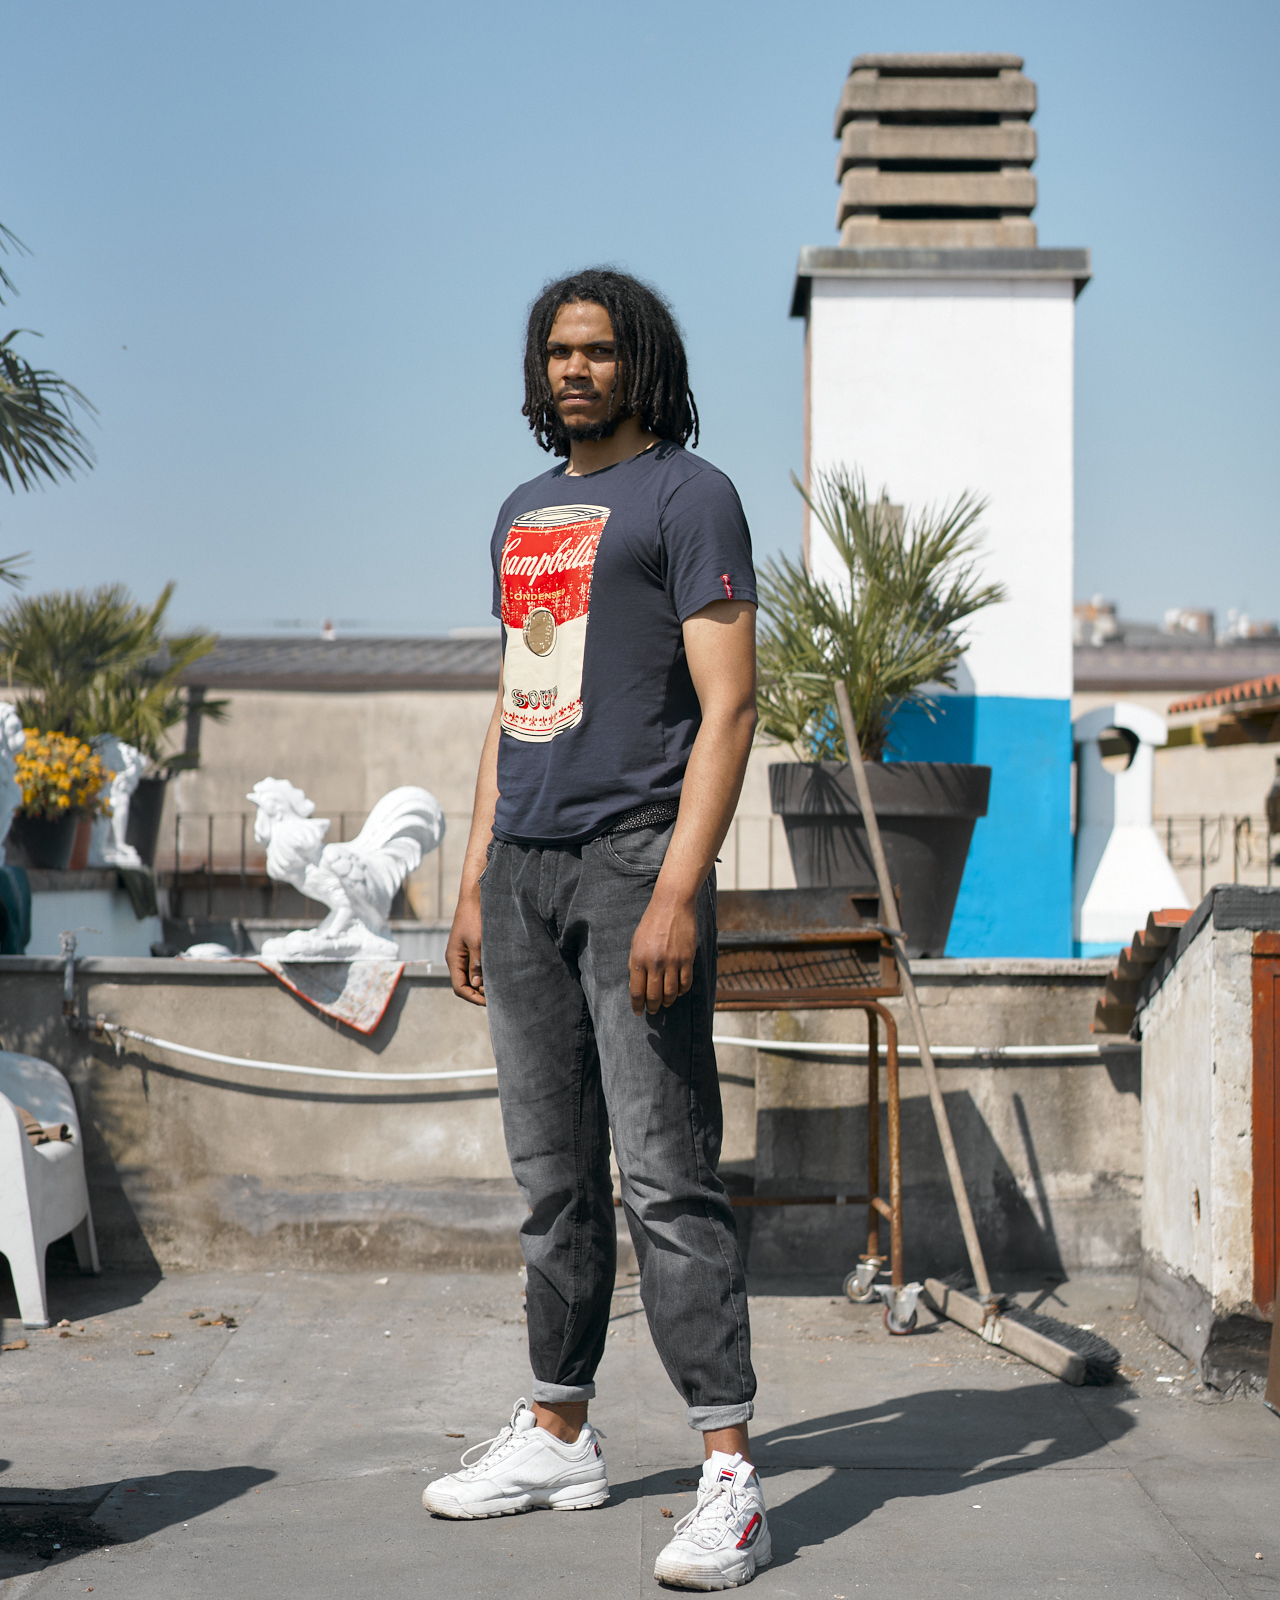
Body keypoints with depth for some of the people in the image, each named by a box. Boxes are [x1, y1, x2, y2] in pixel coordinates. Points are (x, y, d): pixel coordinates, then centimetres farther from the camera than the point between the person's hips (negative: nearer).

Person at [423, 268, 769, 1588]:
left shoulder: (687, 496, -3)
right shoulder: (525, 512, 20)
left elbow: (728, 706, -11)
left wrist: (678, 891, -20)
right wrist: (473, 883, 17)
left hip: (634, 862, -7)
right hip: (524, 870, 7)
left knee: (664, 1174, -10)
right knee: (551, 1176, 12)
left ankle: (729, 1475, -8)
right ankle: (558, 1435, 22)